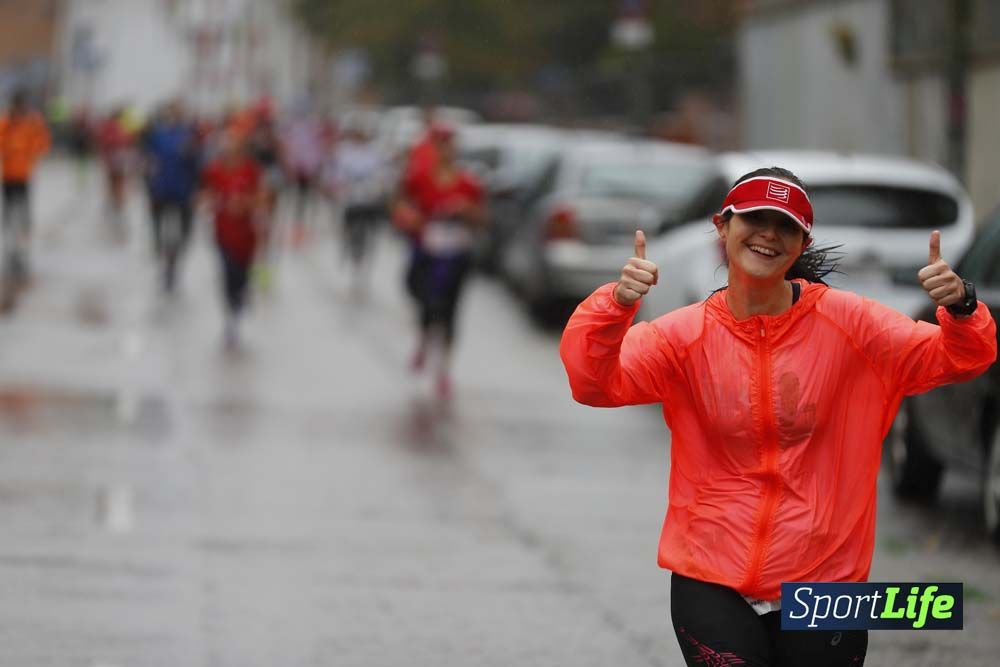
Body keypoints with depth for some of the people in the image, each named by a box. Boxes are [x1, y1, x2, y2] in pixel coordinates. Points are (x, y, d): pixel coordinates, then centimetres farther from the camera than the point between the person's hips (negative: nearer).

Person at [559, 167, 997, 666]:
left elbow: (956, 359, -3)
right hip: (711, 582, 0)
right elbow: (593, 382, -14)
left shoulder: (847, 322, -5)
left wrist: (959, 308, -25)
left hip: (823, 580, 1)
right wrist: (615, 304, -31)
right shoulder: (686, 334, -4)